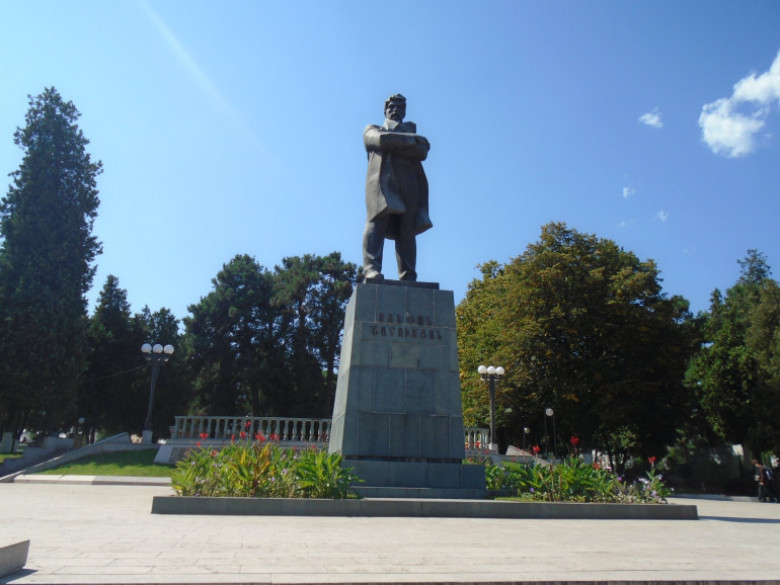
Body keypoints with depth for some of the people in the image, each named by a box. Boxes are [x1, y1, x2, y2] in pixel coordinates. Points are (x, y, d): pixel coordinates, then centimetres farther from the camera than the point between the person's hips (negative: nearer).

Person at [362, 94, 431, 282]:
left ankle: (408, 278, -18)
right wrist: (412, 139, 7)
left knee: (407, 229, -11)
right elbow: (381, 138, 2)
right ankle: (371, 269, -33)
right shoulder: (372, 129, 29)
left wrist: (393, 144, 4)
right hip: (381, 179, -2)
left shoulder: (410, 130, 32)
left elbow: (422, 152, 10)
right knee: (377, 220, -22)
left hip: (408, 183, 2)